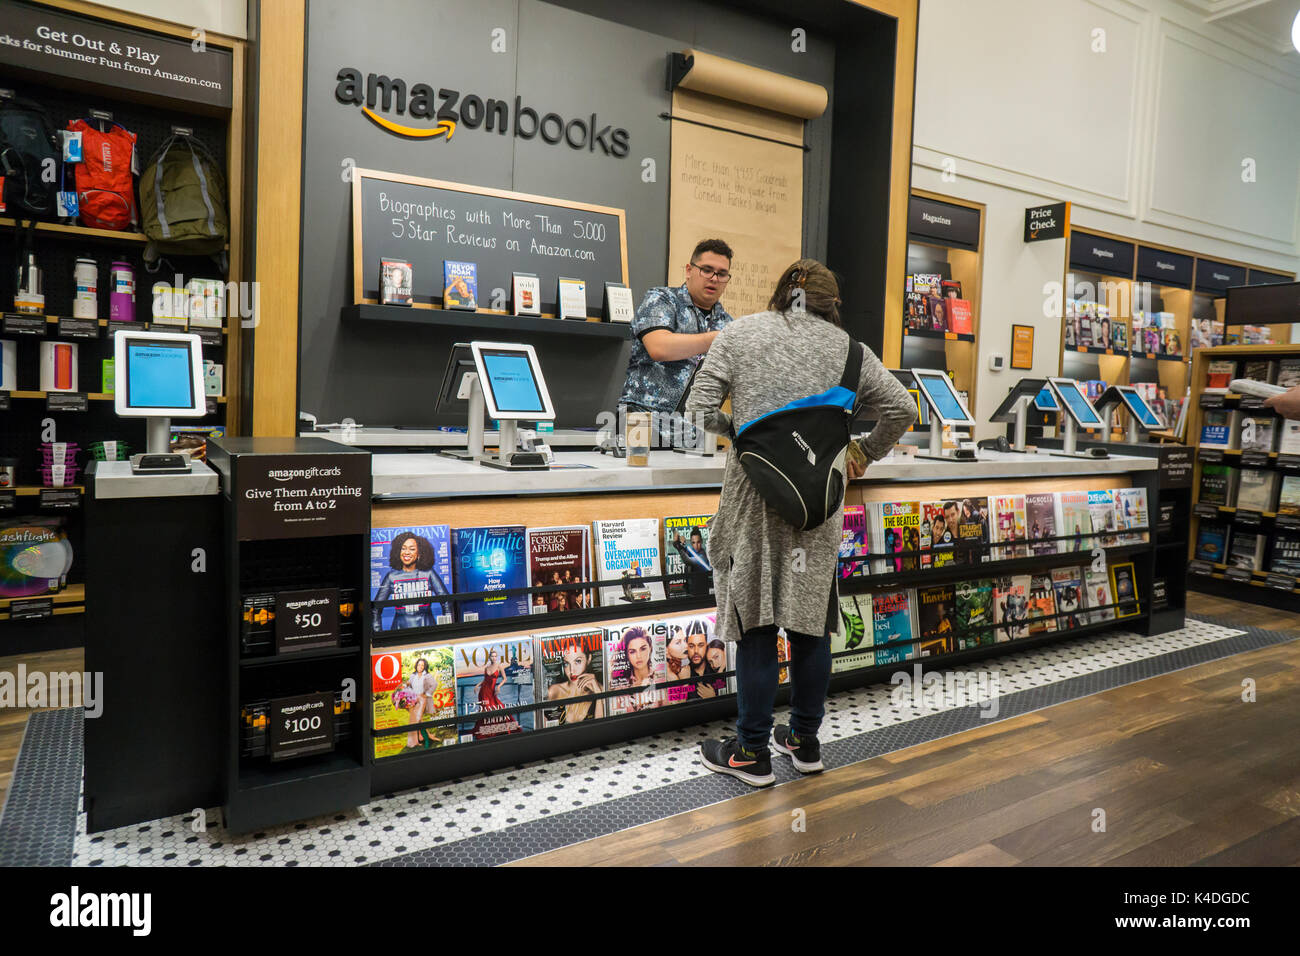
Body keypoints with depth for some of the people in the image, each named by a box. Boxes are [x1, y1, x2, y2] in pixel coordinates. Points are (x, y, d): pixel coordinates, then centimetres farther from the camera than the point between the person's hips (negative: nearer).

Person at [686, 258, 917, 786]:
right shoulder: (847, 346, 8)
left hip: (756, 493, -2)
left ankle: (752, 752, 14)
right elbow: (902, 409, 7)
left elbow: (700, 411, -3)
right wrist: (868, 453, 22)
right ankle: (805, 740, 26)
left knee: (756, 618, 4)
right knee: (810, 614, 12)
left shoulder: (739, 333, 4)